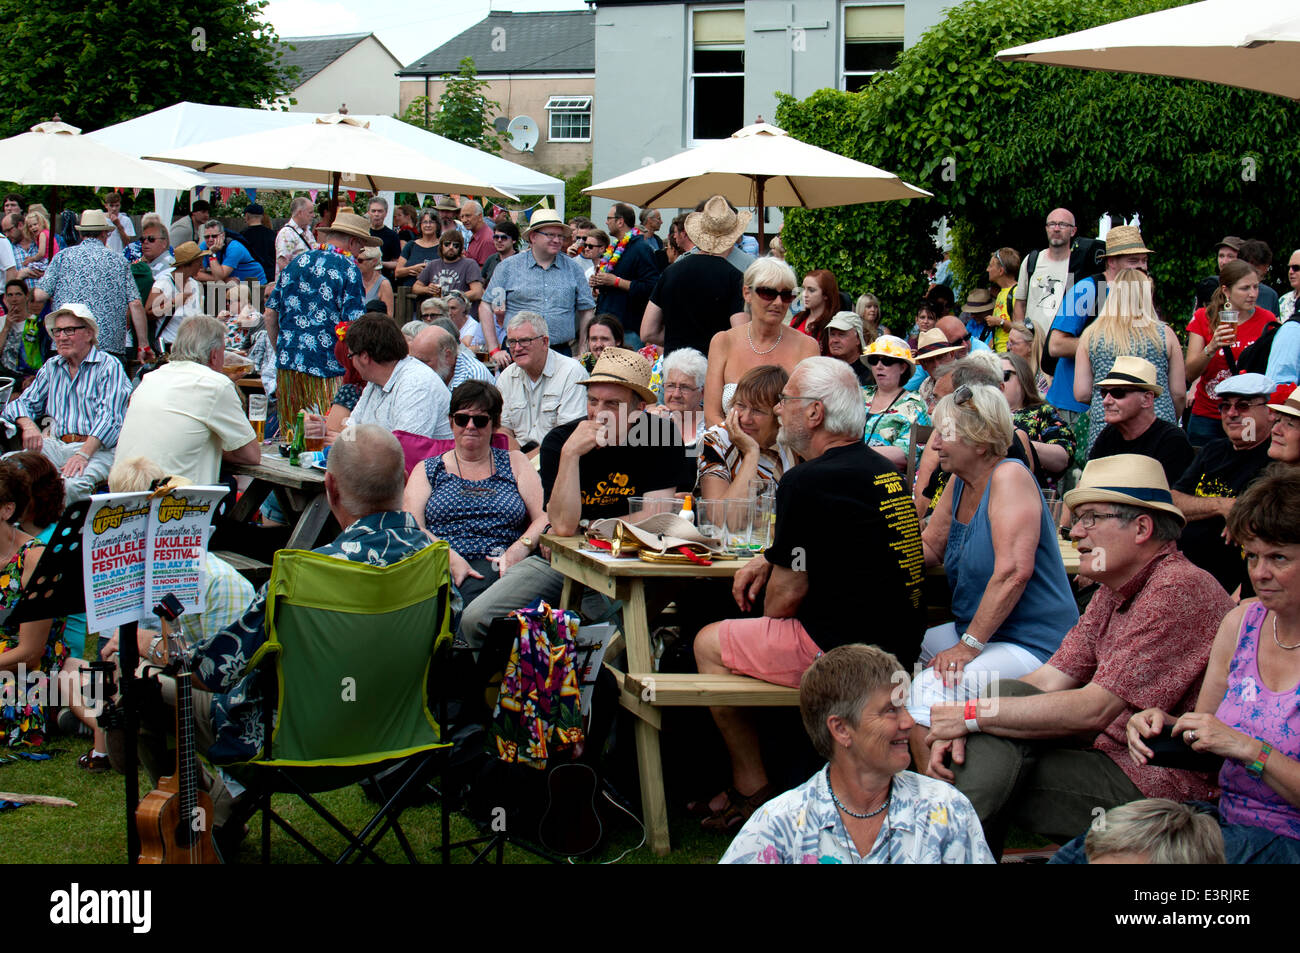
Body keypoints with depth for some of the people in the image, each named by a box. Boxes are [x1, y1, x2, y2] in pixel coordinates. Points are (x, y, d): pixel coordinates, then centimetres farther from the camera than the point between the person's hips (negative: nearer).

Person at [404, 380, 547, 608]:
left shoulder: (515, 463, 21)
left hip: (496, 568, 0)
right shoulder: (427, 470, 20)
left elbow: (546, 517, 9)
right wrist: (450, 558, -14)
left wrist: (519, 550, -12)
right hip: (440, 569, 0)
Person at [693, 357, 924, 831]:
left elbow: (786, 597, -12)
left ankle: (753, 793, 16)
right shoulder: (882, 469, 11)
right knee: (735, 635, 25)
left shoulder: (807, 481, -18)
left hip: (844, 650, -10)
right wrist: (771, 560, 16)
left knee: (709, 644, 8)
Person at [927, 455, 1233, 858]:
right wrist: (963, 726, -11)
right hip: (1116, 762, 9)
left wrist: (972, 714, -17)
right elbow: (1051, 678, 6)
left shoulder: (1179, 590, -20)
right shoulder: (1113, 592, 12)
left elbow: (1094, 710, -24)